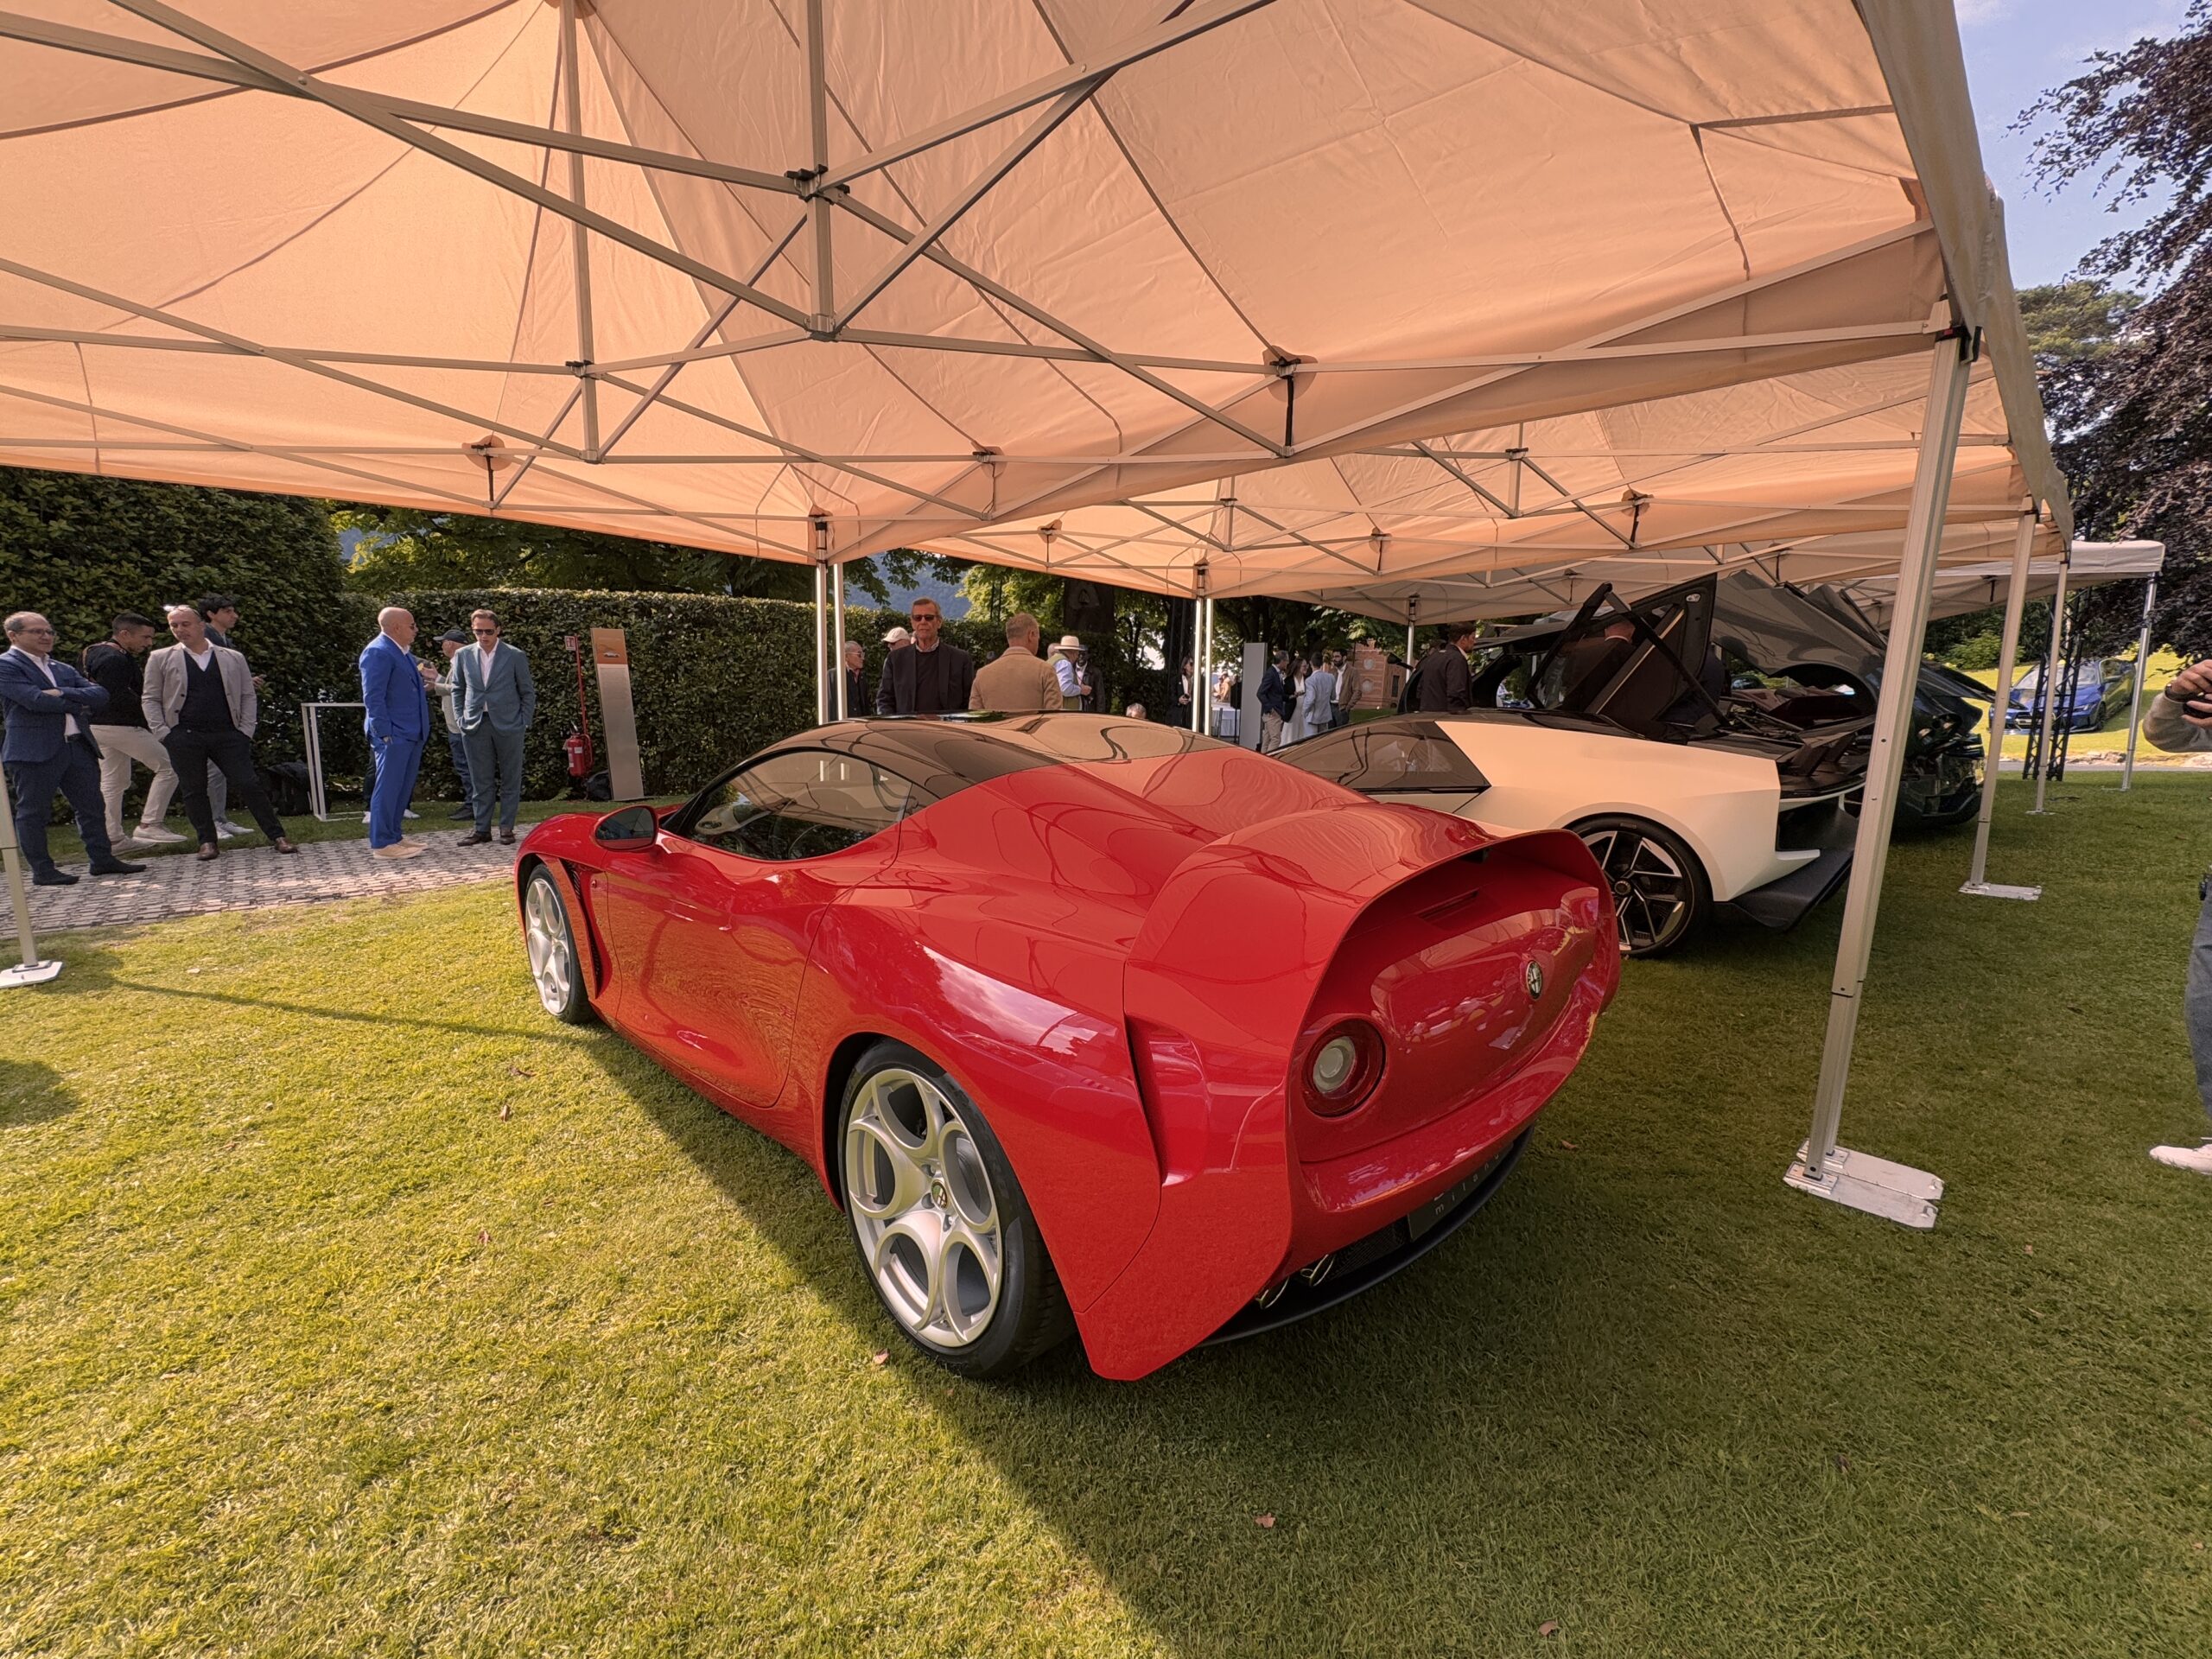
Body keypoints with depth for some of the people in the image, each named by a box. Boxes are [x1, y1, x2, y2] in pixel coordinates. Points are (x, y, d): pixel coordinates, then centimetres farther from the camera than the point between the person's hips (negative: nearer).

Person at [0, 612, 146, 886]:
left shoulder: (64, 669, 17)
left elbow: (100, 696, 4)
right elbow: (36, 700, -16)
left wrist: (63, 694, -12)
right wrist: (79, 703, -4)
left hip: (79, 745, 6)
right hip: (35, 750, -6)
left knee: (92, 807, 8)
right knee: (33, 812, 2)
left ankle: (102, 859, 15)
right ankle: (42, 870, 7)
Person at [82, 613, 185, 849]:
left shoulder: (97, 652, 16)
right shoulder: (115, 659, -17)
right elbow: (117, 698, -24)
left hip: (99, 725, 11)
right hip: (120, 726, -11)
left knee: (113, 782, 13)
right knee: (168, 766, -6)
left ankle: (113, 838, 17)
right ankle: (150, 824, -8)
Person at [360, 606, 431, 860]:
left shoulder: (404, 653, 16)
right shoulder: (378, 652, -12)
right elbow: (373, 697, -16)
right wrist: (385, 733, -19)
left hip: (411, 734, 10)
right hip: (393, 735, -9)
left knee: (403, 789, 15)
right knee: (388, 789, -4)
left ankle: (393, 837, 24)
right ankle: (381, 844, 2)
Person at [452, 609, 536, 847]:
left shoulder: (515, 656, 0)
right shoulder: (463, 655, 7)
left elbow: (528, 692, 4)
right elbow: (458, 690, 17)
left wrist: (524, 722, -3)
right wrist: (462, 719, 8)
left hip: (508, 725, -2)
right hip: (476, 726, 2)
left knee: (510, 780, 3)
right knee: (480, 781, 6)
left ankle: (506, 828, 12)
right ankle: (482, 829, 13)